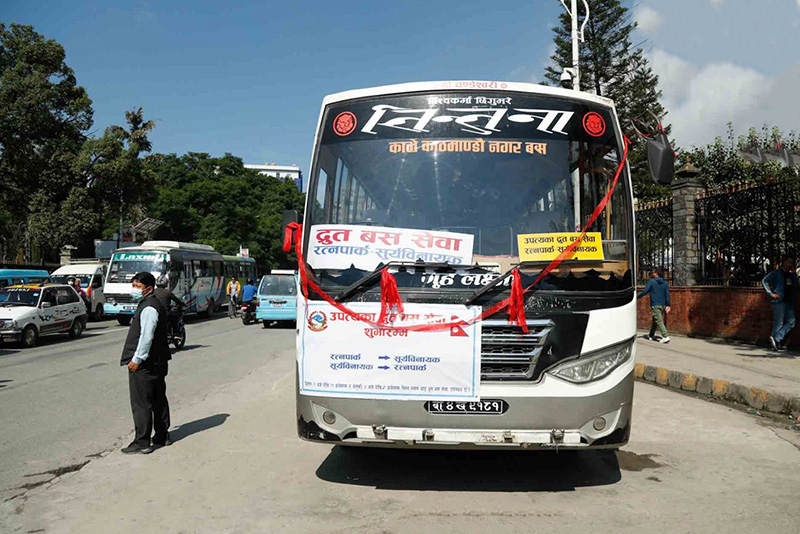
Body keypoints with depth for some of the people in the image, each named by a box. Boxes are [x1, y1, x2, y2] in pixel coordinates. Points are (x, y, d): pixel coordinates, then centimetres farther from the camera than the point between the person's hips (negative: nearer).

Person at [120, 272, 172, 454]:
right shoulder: (150, 305, 16)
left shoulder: (149, 308, -17)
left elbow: (146, 336, -23)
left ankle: (142, 443, 1)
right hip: (157, 362, 10)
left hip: (145, 364, -10)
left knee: (141, 403, -4)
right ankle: (162, 436, 25)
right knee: (159, 400, 15)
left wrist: (137, 359, -19)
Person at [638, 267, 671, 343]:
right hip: (662, 305, 7)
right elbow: (667, 294, 6)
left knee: (659, 321, -10)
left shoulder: (651, 281, -6)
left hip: (655, 305, -7)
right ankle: (651, 335, 29)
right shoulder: (664, 283, 11)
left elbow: (644, 291, -8)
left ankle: (666, 336, -20)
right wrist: (668, 305, 5)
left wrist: (637, 297, 5)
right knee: (655, 320, 18)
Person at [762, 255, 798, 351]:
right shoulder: (776, 273, 0)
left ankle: (776, 339, -4)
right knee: (779, 323, -5)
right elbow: (764, 281, -5)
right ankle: (777, 344, 1)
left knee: (791, 322, -4)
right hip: (779, 301, -6)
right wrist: (771, 294, -11)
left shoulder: (791, 274, 18)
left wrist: (794, 273, 4)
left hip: (789, 302, 6)